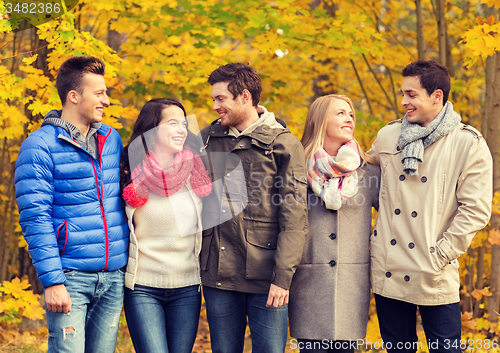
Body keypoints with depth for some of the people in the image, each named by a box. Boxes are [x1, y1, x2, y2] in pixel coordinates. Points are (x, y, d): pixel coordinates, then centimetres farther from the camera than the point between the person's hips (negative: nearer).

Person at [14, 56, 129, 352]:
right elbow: (34, 218, -11)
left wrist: (129, 264, 14)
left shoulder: (112, 139, 12)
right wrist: (52, 281, -17)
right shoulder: (40, 146, -7)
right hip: (71, 277, -6)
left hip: (114, 277, 6)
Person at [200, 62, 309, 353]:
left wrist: (283, 276, -15)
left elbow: (294, 217, -7)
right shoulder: (208, 138, 11)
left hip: (265, 279, -4)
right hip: (217, 275, 4)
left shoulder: (284, 144, -3)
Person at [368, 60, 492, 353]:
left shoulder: (469, 144, -4)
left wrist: (440, 255, -12)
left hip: (435, 278, -3)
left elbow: (476, 210, -8)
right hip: (388, 272, 4)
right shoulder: (388, 137, 8)